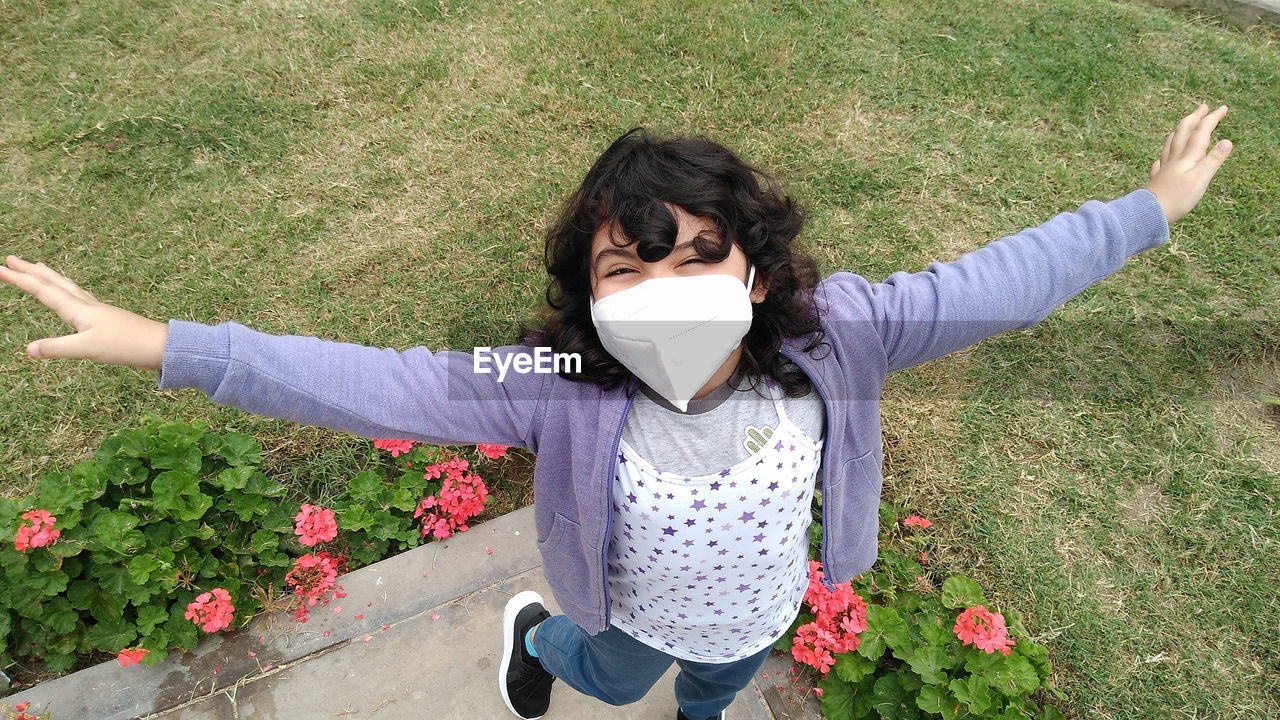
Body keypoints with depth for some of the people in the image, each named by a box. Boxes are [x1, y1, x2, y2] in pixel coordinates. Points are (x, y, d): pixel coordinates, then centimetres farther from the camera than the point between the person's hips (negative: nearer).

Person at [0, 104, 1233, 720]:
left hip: (762, 604, 3)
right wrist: (167, 346, -44)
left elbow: (988, 286, -30)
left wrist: (1148, 211, -21)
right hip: (637, 609, -2)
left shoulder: (829, 335, -37)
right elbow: (378, 385, -42)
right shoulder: (564, 384, -40)